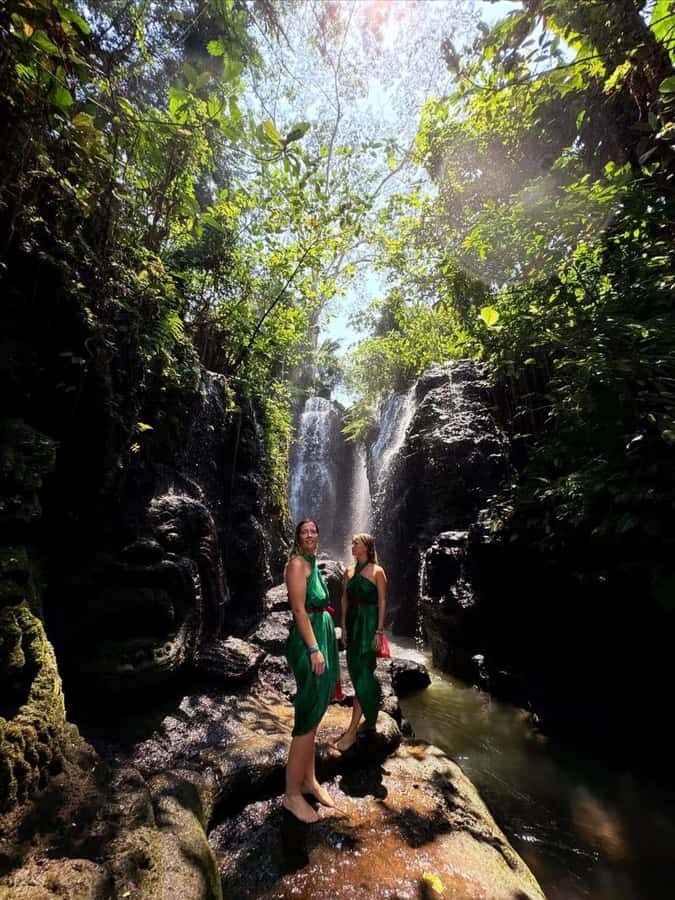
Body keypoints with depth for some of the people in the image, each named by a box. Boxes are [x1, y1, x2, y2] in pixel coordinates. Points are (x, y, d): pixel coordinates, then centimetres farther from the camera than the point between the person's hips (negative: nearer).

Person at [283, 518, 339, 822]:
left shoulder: (313, 564, 13)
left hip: (322, 637, 9)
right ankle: (292, 794, 16)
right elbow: (299, 610, -20)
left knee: (314, 713, 18)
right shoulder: (297, 563, -15)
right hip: (309, 641, -9)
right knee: (308, 717, 0)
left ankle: (309, 780, 33)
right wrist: (314, 649, -21)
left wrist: (324, 645, 17)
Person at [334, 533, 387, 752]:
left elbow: (382, 602, -10)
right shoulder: (349, 571, 6)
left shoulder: (377, 571, -9)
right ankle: (370, 708, 40)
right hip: (352, 622, 6)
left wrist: (379, 631, -14)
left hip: (369, 623, -6)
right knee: (355, 669, 16)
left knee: (362, 673, -5)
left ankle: (352, 730, 0)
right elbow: (345, 599, 9)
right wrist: (344, 626, 6)